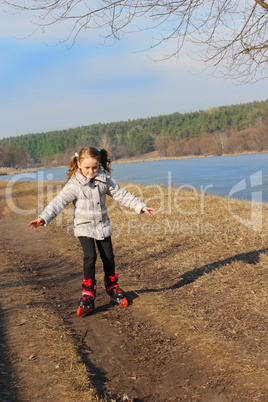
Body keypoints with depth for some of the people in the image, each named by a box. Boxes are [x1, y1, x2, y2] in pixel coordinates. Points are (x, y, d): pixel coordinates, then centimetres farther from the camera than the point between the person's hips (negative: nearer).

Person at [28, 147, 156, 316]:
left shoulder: (105, 179, -4)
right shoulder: (74, 184, -14)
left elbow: (121, 194, 0)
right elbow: (59, 201, -21)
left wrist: (141, 206, -3)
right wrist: (44, 217, -34)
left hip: (103, 225, 4)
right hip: (84, 226, -4)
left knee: (108, 256, 8)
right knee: (90, 256, -15)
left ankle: (112, 287, 29)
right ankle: (88, 292, 0)